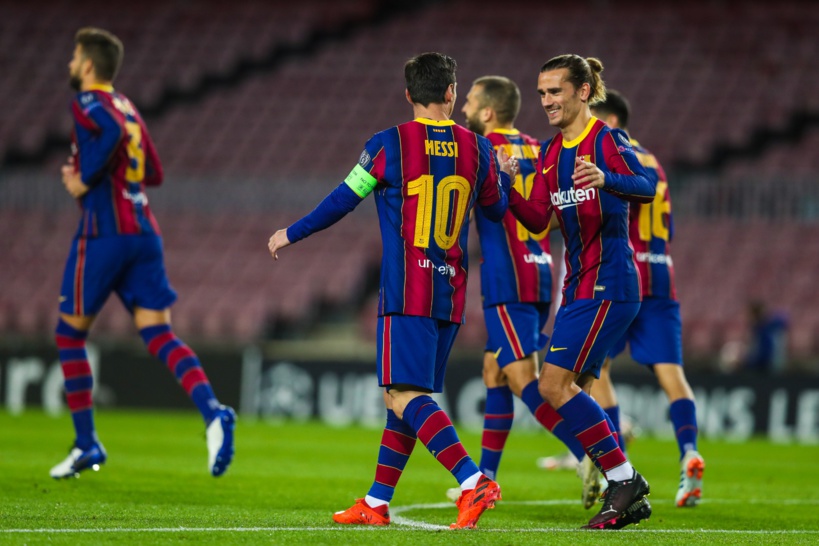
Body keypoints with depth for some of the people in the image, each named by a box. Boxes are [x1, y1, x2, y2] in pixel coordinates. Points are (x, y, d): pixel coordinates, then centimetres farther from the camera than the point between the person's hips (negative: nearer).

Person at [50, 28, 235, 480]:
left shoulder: (88, 103, -4)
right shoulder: (125, 107, 20)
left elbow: (113, 132, -26)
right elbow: (153, 173, 25)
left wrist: (85, 180, -15)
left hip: (103, 233, -7)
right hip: (144, 232, 7)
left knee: (70, 334, 8)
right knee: (159, 335, -1)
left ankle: (86, 443, 10)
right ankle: (212, 412, -25)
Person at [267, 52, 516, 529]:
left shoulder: (389, 145, -4)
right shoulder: (477, 149, 6)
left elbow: (341, 202, 3)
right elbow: (497, 208, 22)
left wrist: (291, 235, 18)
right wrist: (505, 175, 43)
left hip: (406, 293, -5)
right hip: (451, 294, 5)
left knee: (405, 396, -12)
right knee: (408, 397, 13)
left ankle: (474, 481, -29)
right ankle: (376, 503, 17)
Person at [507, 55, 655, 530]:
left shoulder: (608, 140, -10)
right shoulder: (552, 153, 14)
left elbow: (647, 189, -27)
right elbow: (538, 219, 10)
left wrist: (606, 180, -48)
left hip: (609, 285, -9)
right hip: (579, 286, 9)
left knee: (555, 385, -15)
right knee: (573, 391, 6)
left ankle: (625, 478, -6)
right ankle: (629, 496, 12)